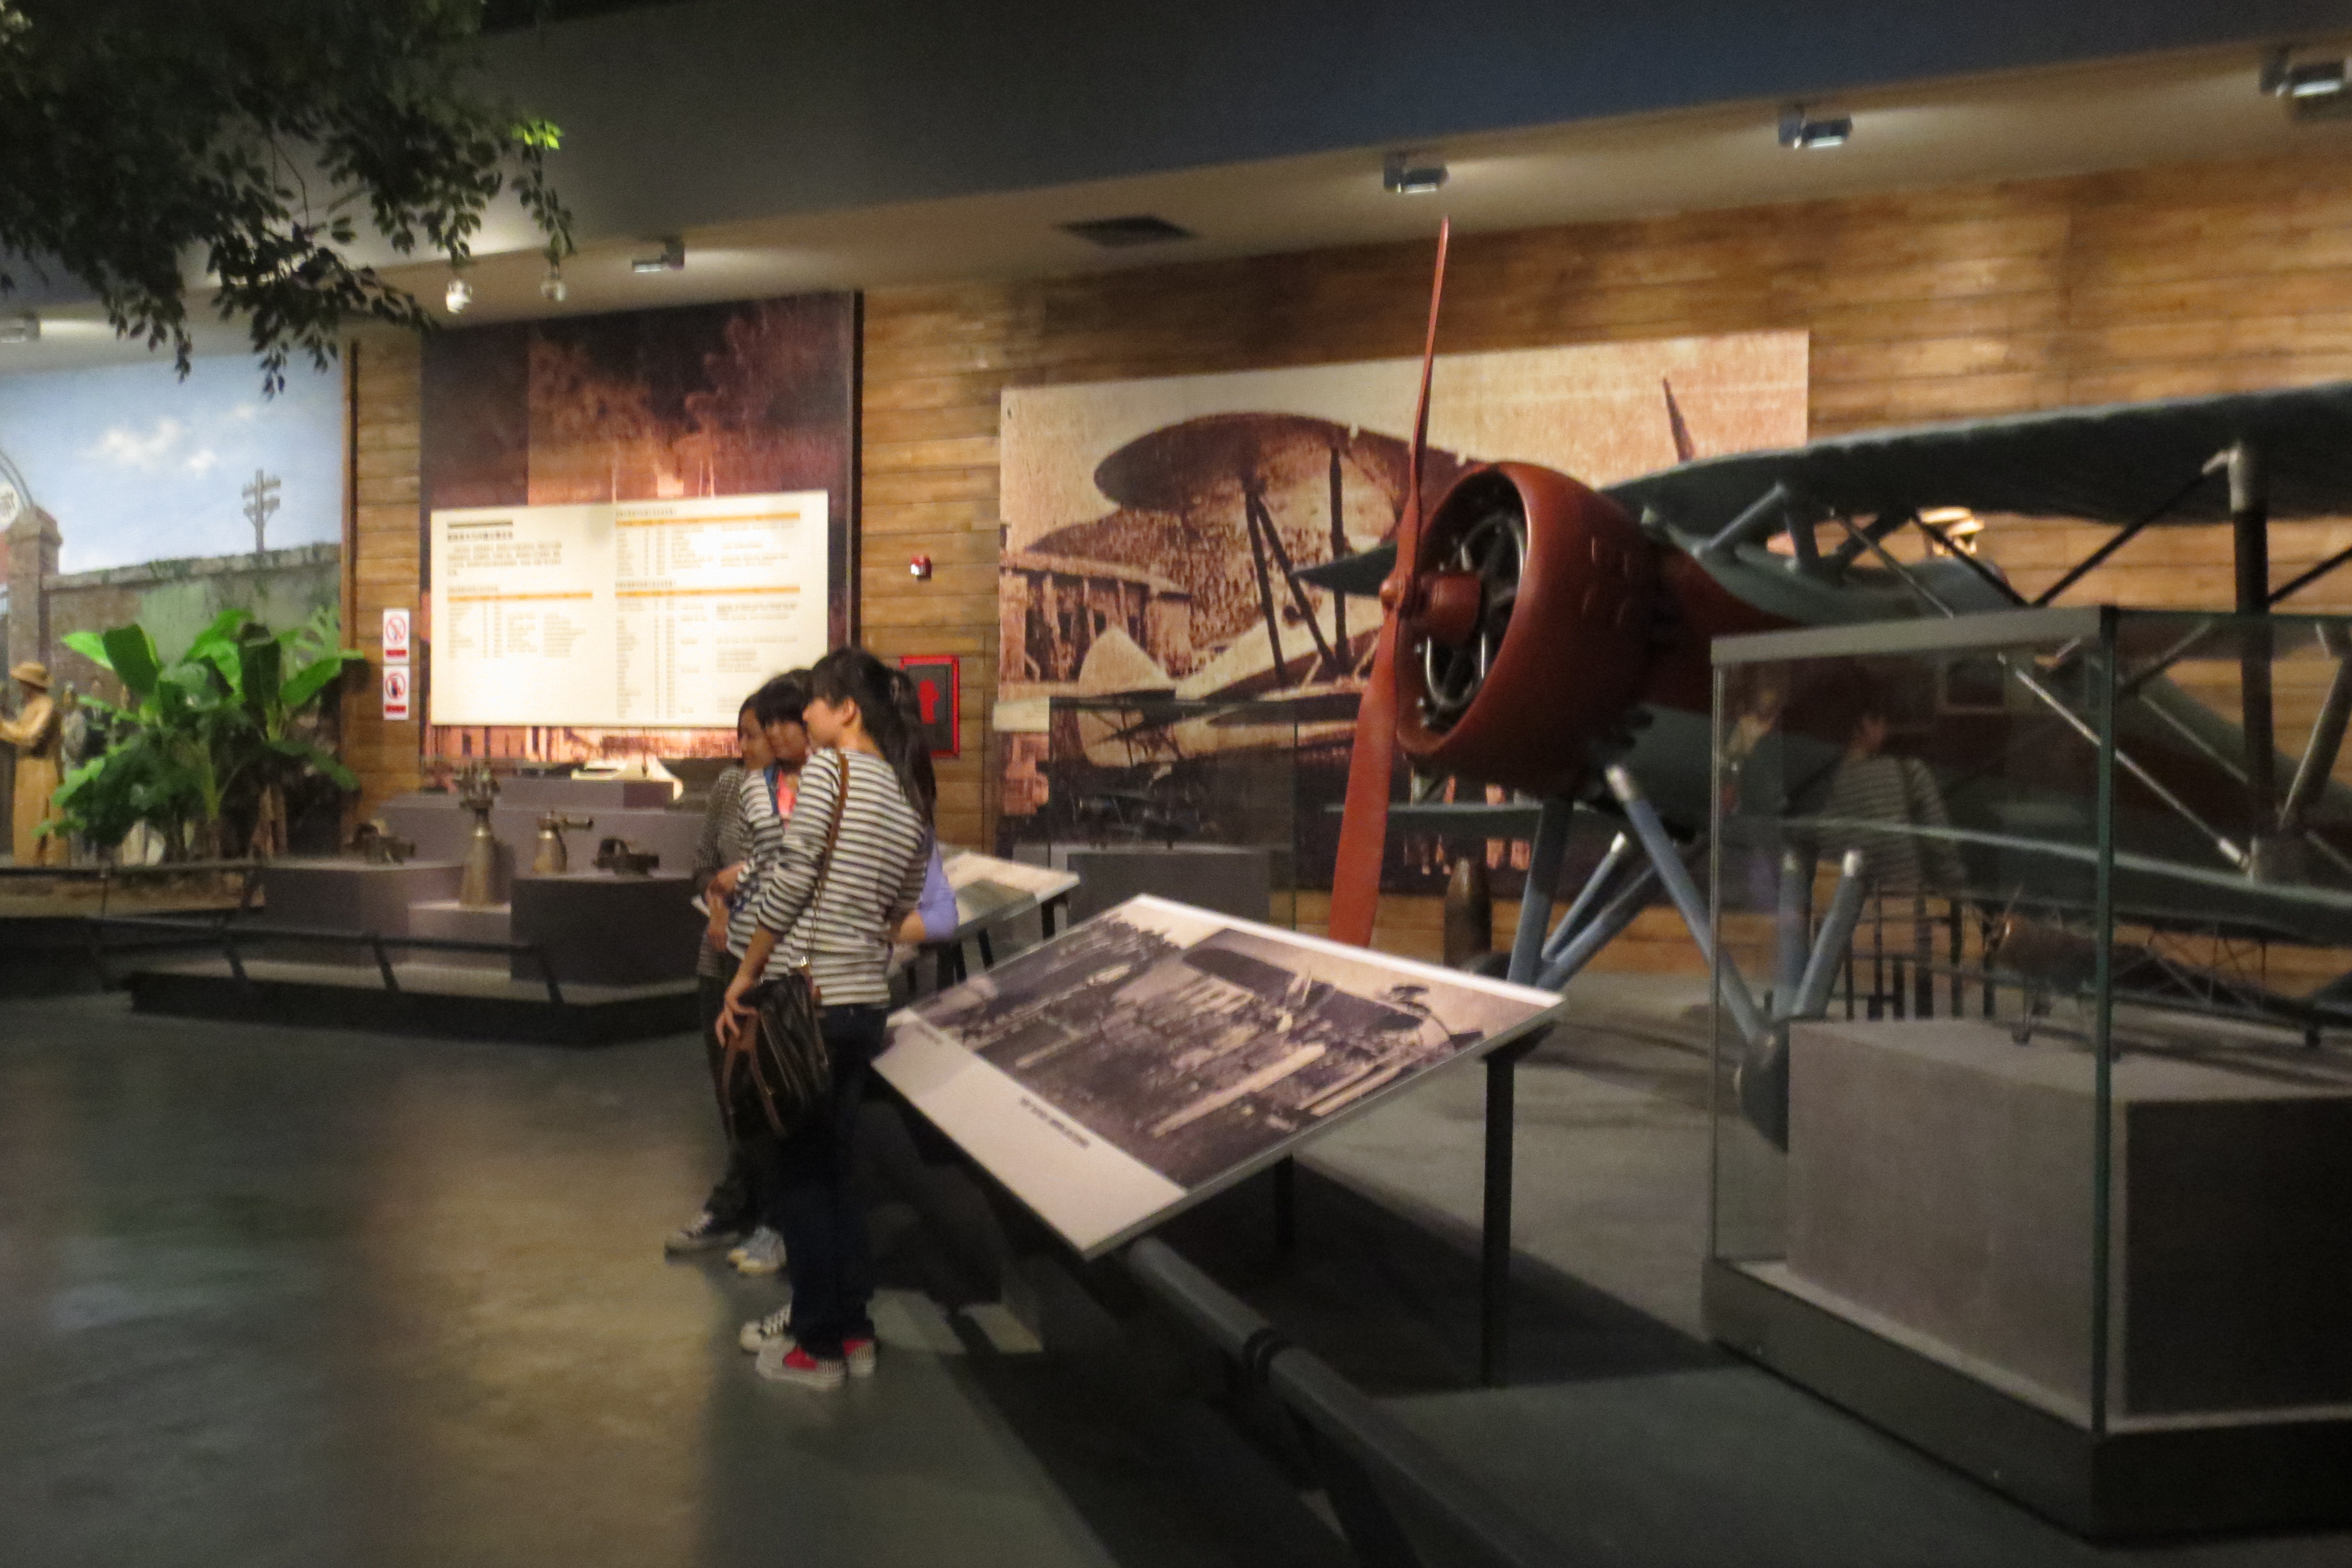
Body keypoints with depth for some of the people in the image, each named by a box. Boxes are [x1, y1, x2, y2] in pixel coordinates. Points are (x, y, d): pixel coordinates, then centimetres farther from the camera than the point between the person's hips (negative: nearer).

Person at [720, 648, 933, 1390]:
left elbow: (790, 883, -15)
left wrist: (745, 978, -7)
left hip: (806, 996, -7)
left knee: (801, 1169, 5)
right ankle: (849, 1327, 26)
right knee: (835, 1164, 18)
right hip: (868, 1000, 7)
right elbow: (900, 909, 12)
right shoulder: (913, 798, 10)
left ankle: (818, 1346, 12)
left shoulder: (829, 769, -10)